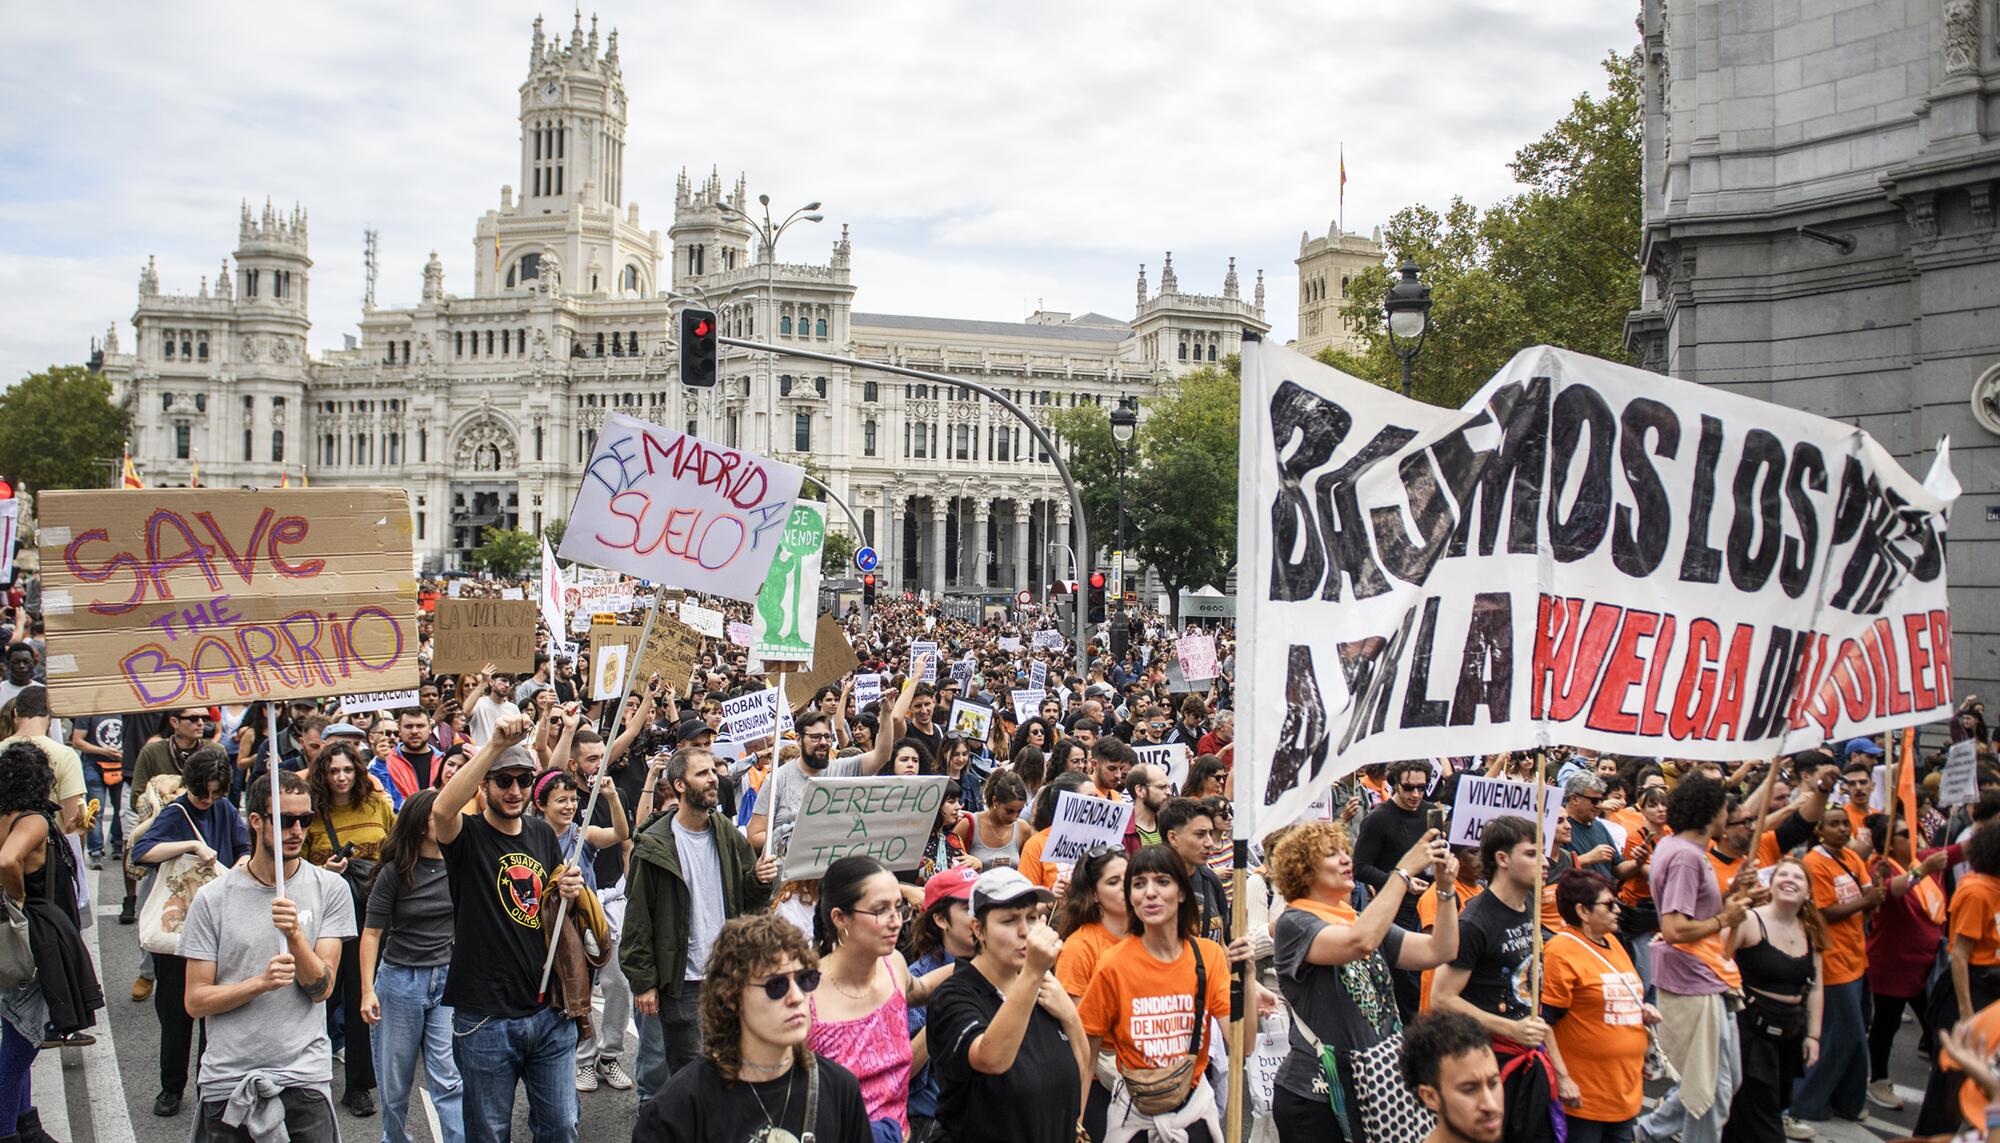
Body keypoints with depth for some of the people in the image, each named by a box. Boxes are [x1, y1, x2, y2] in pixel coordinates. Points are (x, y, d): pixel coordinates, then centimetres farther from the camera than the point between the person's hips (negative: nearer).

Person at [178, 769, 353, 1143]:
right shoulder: (212, 898, -1)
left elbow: (322, 987, -6)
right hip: (226, 1080, 1)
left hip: (305, 1077, 0)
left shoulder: (330, 889, -1)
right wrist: (260, 982, -18)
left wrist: (294, 935, -22)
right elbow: (196, 1001, -2)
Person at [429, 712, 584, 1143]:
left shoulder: (543, 834, 9)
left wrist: (569, 891, -2)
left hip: (550, 1013, 4)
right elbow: (441, 809, -33)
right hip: (486, 1021, -4)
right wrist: (495, 744, -38)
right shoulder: (467, 835, -8)